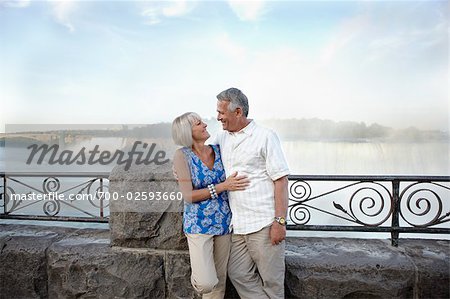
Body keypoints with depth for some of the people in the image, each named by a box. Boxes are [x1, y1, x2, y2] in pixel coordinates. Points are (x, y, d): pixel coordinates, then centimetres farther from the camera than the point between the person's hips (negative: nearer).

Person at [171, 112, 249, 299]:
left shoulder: (218, 150, 1)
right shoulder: (182, 155, -11)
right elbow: (188, 196, -16)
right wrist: (223, 186, -21)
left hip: (224, 223, 4)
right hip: (199, 225, -4)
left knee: (219, 281, 11)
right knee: (206, 283, -11)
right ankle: (197, 278, 23)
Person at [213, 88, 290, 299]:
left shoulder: (265, 136, -6)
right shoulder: (221, 138, 10)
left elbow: (281, 180, -10)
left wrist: (280, 222, -15)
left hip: (264, 224, -6)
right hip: (237, 225, 6)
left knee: (272, 281, 7)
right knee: (238, 275, 12)